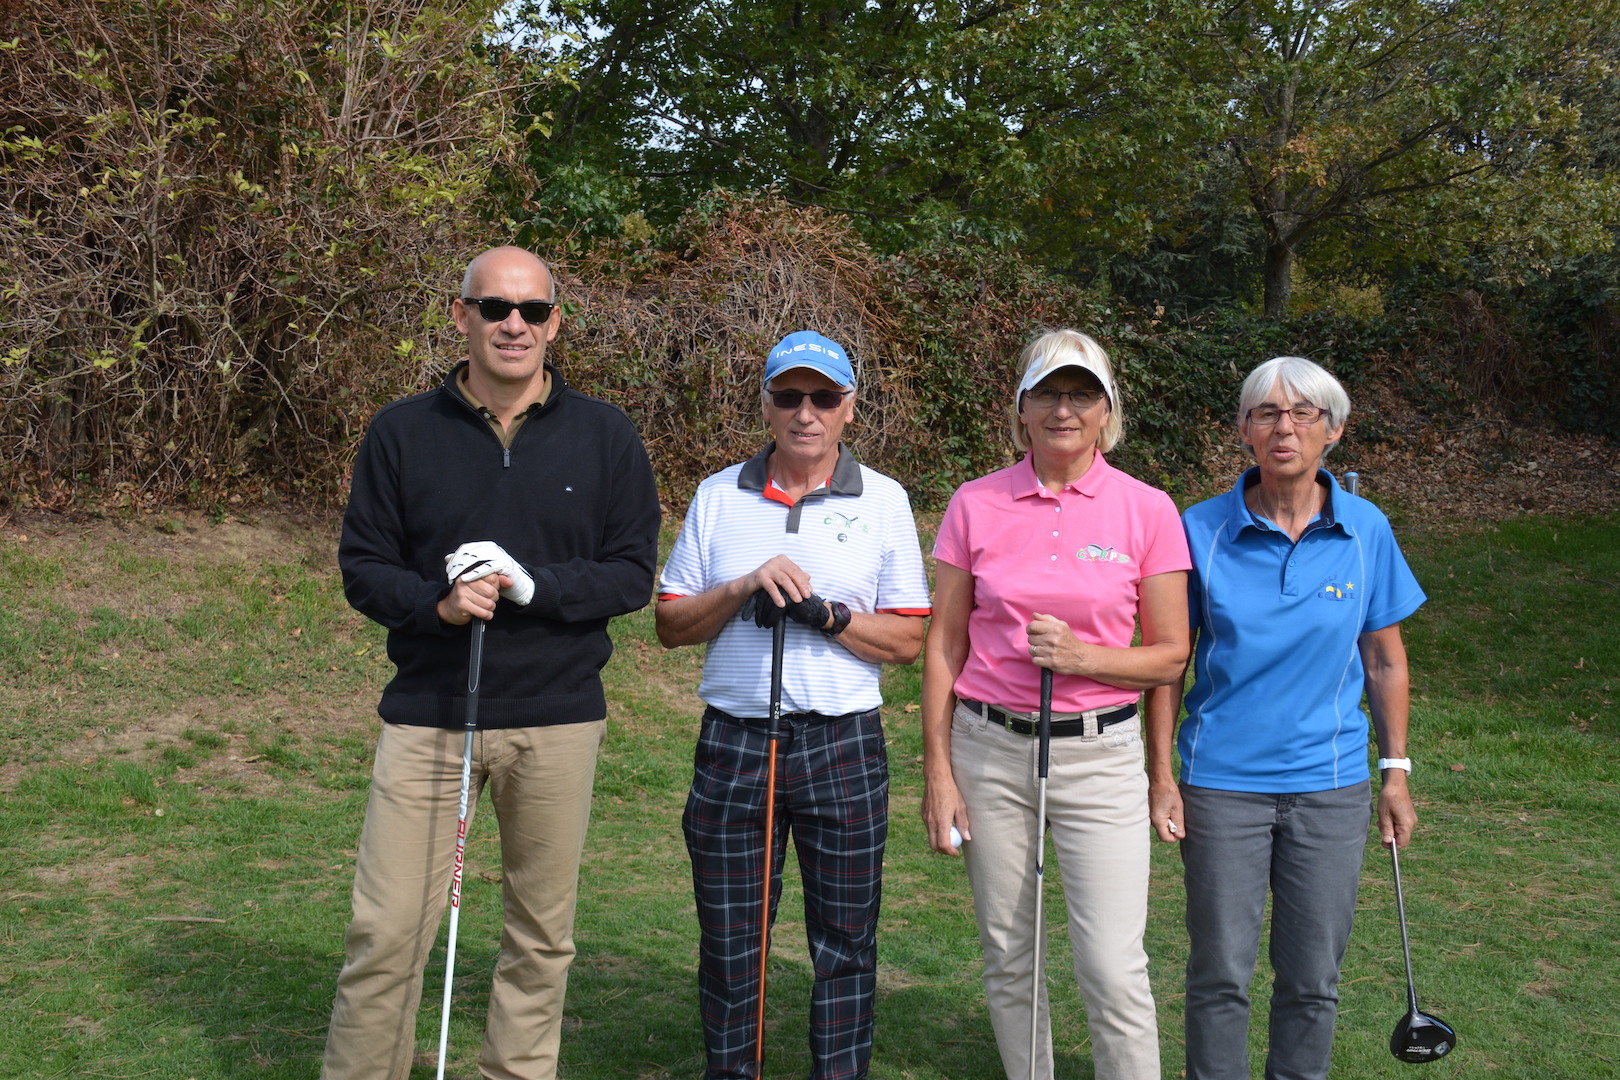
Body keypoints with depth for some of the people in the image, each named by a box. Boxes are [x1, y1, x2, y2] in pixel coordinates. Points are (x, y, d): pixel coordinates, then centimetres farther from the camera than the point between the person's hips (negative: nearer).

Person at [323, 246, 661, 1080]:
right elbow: (362, 564, 5)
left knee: (542, 934, 10)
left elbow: (634, 572, 2)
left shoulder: (605, 435, 3)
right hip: (426, 714, 0)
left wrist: (534, 585, -15)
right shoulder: (402, 431, 3)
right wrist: (436, 604, -15)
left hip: (557, 722, 1)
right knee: (385, 933, -2)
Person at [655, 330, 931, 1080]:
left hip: (843, 746, -1)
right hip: (732, 742, 2)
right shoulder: (718, 496, 7)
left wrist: (827, 616, -15)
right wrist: (744, 587, -11)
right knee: (726, 940, 8)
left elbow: (907, 639, 0)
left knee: (845, 942, 5)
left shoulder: (883, 501, 3)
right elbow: (670, 624, 5)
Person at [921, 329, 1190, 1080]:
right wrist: (938, 770, 1)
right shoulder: (976, 504, 0)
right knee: (1008, 957, 11)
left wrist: (1083, 657, -17)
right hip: (988, 747, 2)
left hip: (1099, 753, -1)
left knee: (1113, 968, -5)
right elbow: (944, 645, 4)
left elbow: (1171, 655, 1)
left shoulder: (1146, 510, -3)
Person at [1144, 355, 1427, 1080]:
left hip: (1331, 783, 1)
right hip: (1222, 782, -1)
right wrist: (1161, 778, -3)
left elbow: (1385, 659, 8)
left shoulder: (1365, 531, -1)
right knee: (1220, 972, 7)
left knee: (1312, 976, 11)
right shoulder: (1202, 529, -5)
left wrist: (1396, 773, 6)